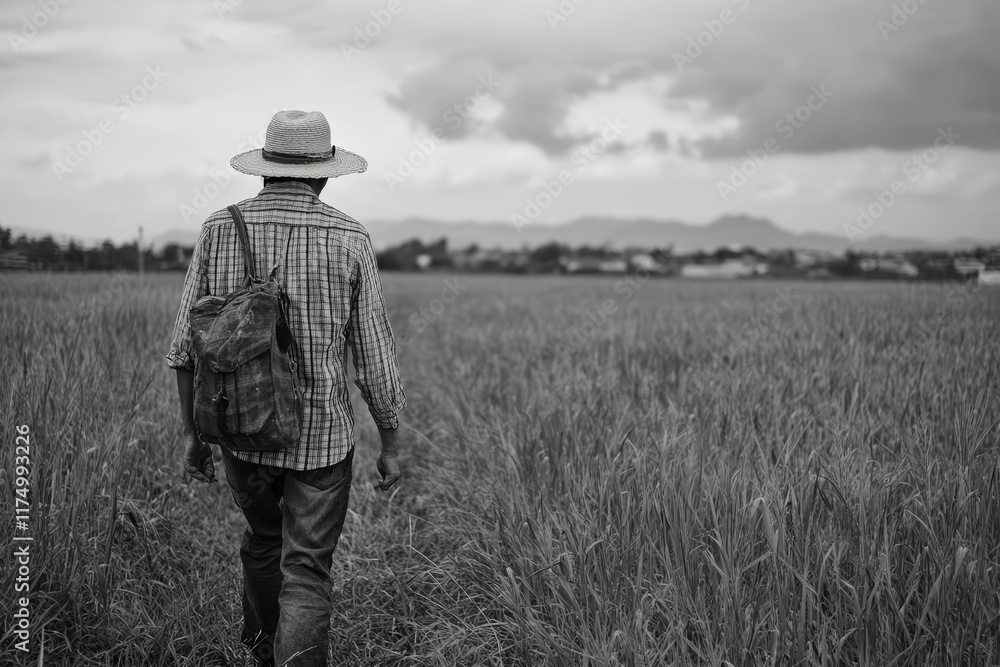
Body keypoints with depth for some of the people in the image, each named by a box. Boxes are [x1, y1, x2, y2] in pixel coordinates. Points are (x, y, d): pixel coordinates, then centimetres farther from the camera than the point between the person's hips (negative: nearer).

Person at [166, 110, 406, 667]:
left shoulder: (220, 229, -2)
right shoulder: (349, 239, -9)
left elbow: (187, 344, 0)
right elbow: (376, 356, -6)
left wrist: (193, 432, 9)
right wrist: (391, 445, 4)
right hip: (322, 434, -3)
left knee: (262, 543, 26)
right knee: (306, 573, 3)